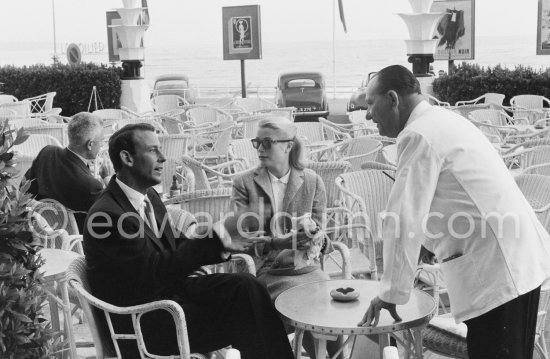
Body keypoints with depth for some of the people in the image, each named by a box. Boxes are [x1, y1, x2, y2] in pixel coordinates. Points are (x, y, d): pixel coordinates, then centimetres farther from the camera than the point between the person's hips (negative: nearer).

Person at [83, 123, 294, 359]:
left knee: (245, 286, -8)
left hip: (169, 290, 8)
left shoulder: (148, 195, 6)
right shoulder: (107, 215, -23)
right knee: (240, 320, -14)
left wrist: (219, 243, -6)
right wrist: (213, 239, -26)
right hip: (140, 320, -8)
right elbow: (156, 271, -25)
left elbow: (173, 247, 11)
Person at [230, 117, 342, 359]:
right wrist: (282, 242, -24)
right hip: (267, 271, -2)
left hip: (307, 267, 2)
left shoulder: (312, 182, 7)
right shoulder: (244, 184, 2)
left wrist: (316, 241, -19)